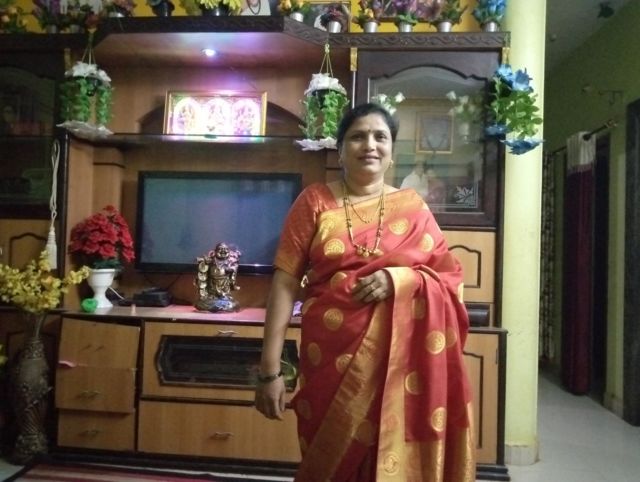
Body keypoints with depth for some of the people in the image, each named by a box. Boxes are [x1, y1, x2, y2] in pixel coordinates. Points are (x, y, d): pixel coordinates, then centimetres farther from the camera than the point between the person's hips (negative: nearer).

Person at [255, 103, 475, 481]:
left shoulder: (413, 207, 6)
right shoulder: (314, 202, 1)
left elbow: (450, 276, 6)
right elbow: (285, 283, -4)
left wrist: (400, 278, -14)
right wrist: (270, 369, -9)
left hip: (399, 358, 1)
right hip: (333, 356, -1)